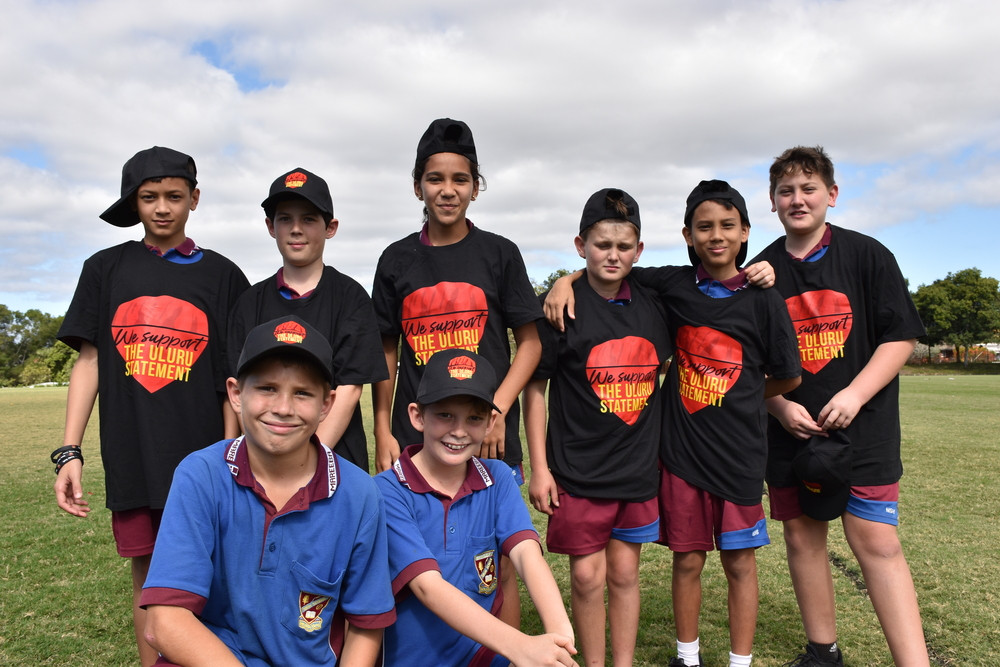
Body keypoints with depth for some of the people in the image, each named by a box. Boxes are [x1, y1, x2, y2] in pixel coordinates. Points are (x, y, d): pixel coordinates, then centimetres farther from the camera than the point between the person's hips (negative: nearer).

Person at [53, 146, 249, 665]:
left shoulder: (222, 276, 5)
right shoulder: (106, 269, 9)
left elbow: (233, 377, 3)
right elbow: (89, 361, 8)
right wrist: (69, 451, 0)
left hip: (203, 454, -1)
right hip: (131, 457, 1)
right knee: (149, 576, 9)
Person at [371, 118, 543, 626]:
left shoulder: (498, 254, 3)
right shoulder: (397, 260, 7)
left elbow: (529, 342, 3)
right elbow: (386, 354, 10)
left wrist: (497, 410, -10)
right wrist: (383, 433, 4)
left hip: (489, 437, -1)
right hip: (415, 434, 2)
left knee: (497, 569, 5)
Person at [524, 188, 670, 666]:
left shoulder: (652, 304, 3)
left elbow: (662, 368, 18)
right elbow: (534, 387, -6)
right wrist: (539, 467, -8)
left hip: (638, 466, 3)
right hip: (578, 469, -3)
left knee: (624, 573, 14)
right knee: (587, 576, 5)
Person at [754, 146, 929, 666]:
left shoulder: (867, 254, -1)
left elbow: (901, 337, -3)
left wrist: (854, 395, -15)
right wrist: (779, 406, -8)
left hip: (862, 427, -3)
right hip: (789, 431, 3)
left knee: (875, 541, -7)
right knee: (801, 536, 10)